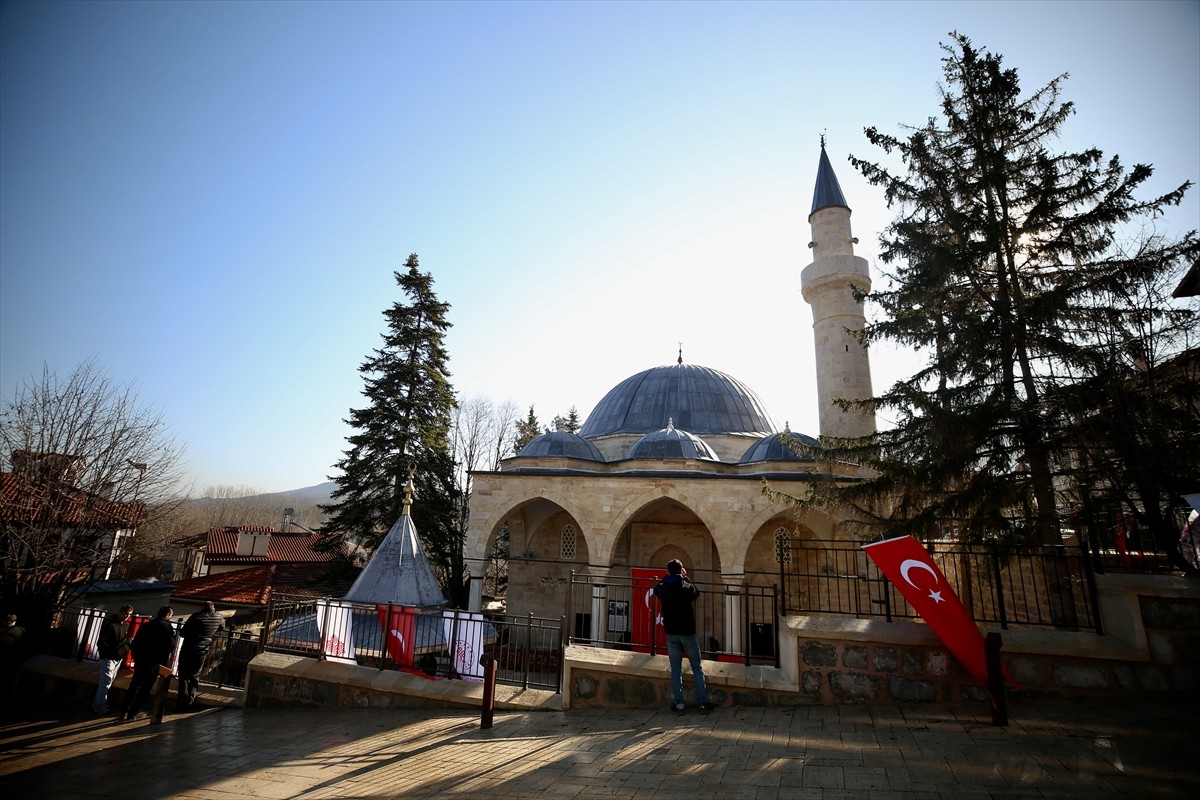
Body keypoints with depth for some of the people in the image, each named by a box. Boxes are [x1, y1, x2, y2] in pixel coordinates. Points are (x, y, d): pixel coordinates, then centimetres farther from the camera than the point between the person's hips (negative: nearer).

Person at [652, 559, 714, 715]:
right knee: (697, 669, 10)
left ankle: (678, 705, 8)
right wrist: (686, 578, 15)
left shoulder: (663, 589, -4)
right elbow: (697, 592, 12)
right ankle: (703, 703, 11)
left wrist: (666, 578, 14)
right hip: (688, 632, -1)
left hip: (671, 633, 2)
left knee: (675, 670, 8)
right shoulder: (687, 587, -9)